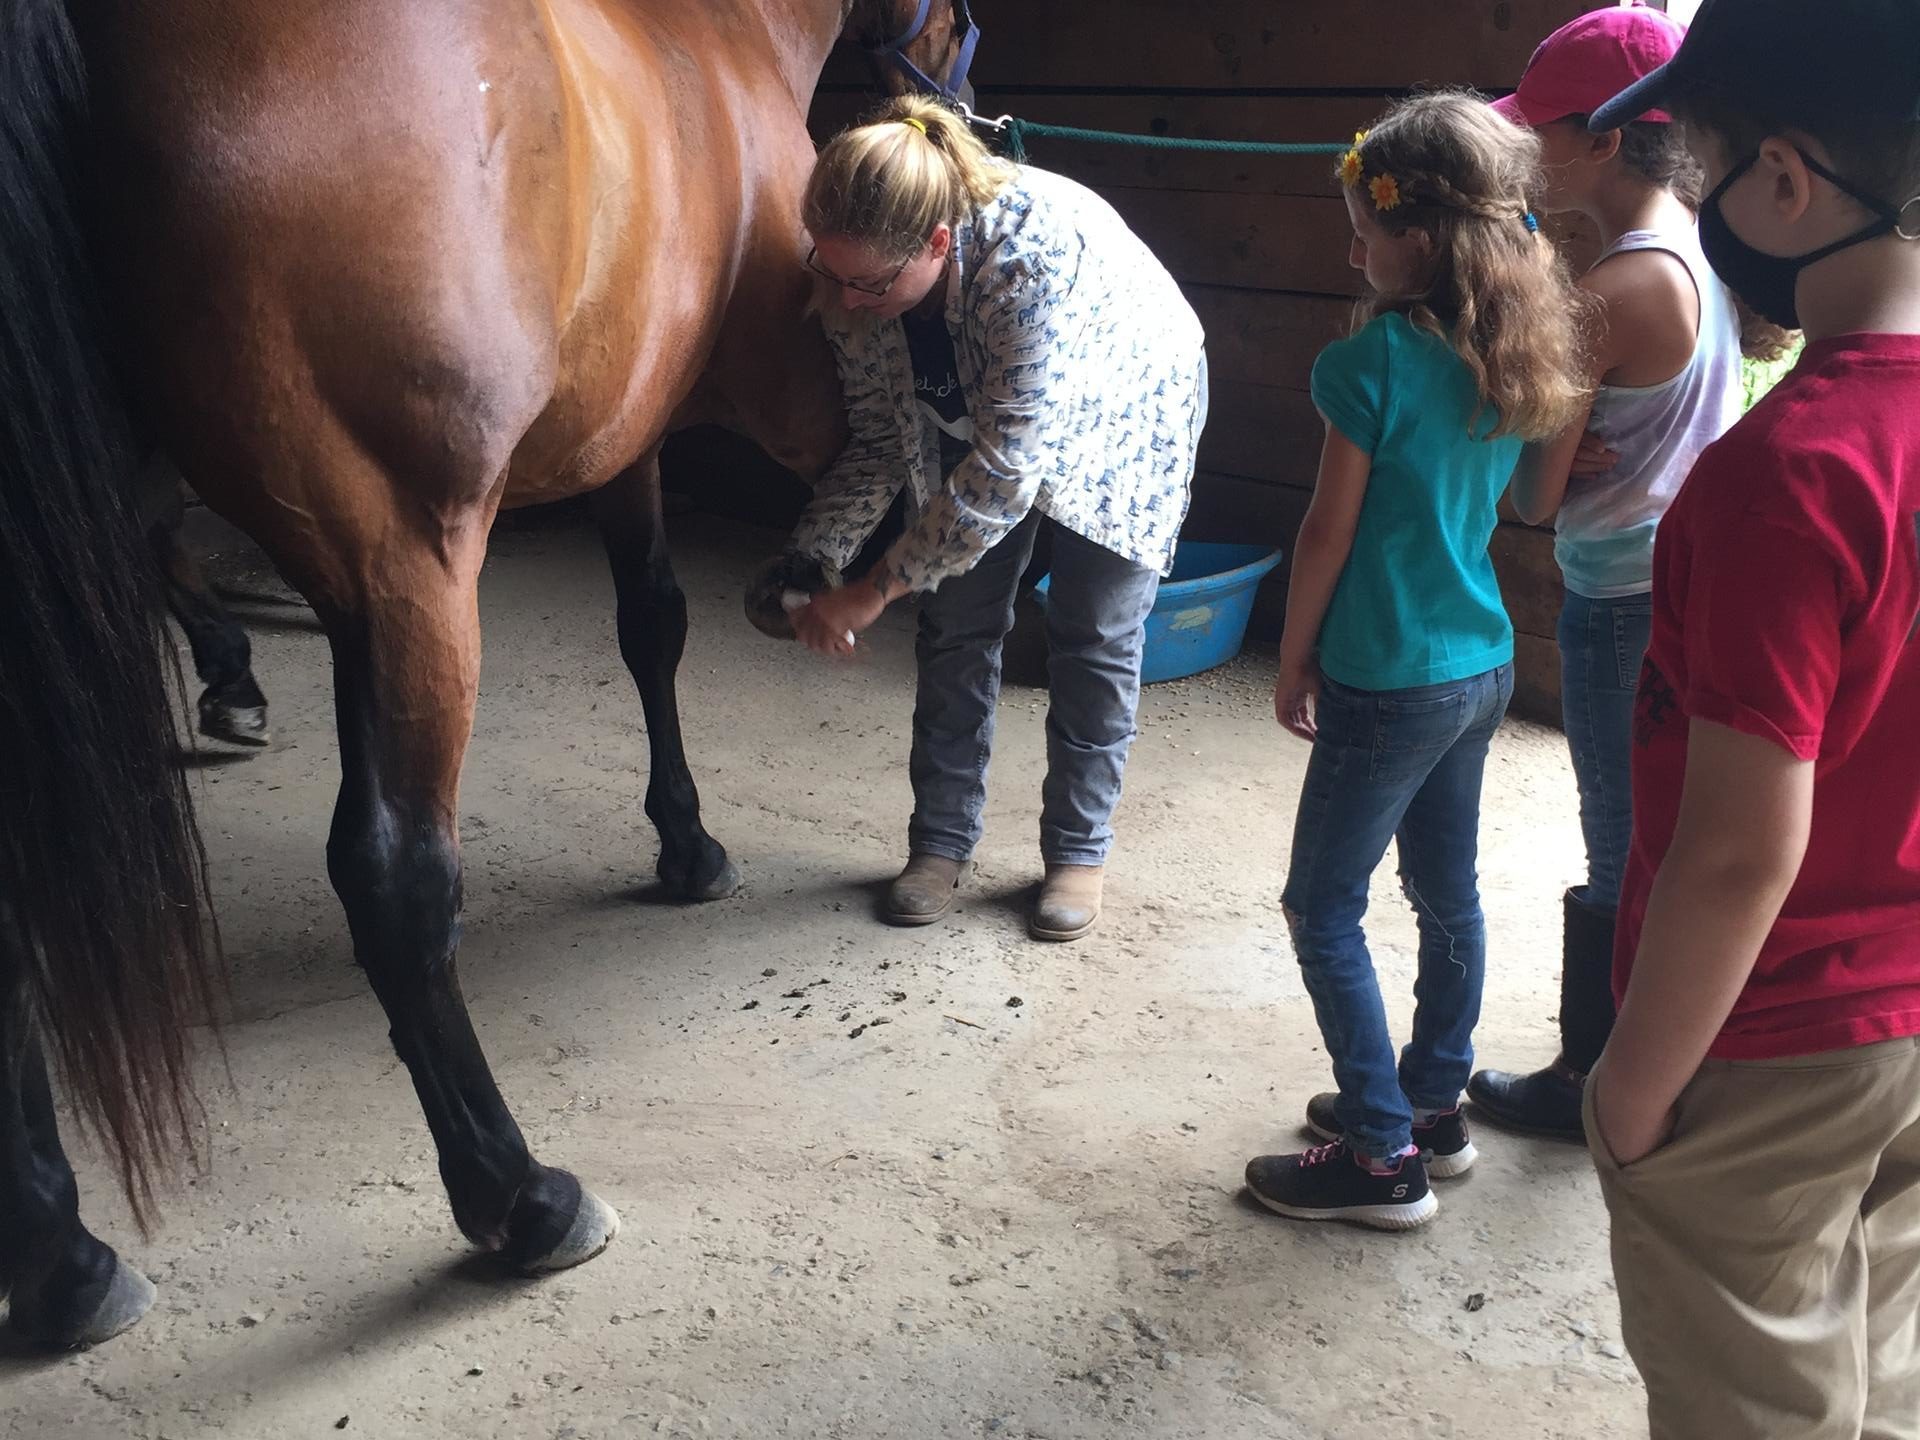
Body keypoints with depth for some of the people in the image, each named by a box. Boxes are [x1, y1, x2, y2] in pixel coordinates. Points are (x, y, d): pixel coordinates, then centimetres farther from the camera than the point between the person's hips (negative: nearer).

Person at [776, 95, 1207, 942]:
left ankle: (1078, 852, 17)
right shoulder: (854, 277, -25)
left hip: (1124, 416, -4)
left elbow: (1003, 468, -41)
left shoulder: (1037, 251, -45)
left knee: (1096, 639, 0)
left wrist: (876, 589, -36)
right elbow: (879, 443, -13)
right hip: (967, 419, 5)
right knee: (957, 624, 2)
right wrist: (809, 564, -25)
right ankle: (941, 844, 16)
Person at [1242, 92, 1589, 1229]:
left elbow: (1330, 533, -12)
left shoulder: (1373, 362, -20)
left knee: (1325, 909, 5)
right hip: (1484, 666, 8)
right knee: (1448, 893, 19)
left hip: (1391, 684, -8)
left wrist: (1294, 662, -2)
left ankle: (1383, 1157, 12)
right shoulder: (1514, 363, 3)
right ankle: (1433, 1103, 34)